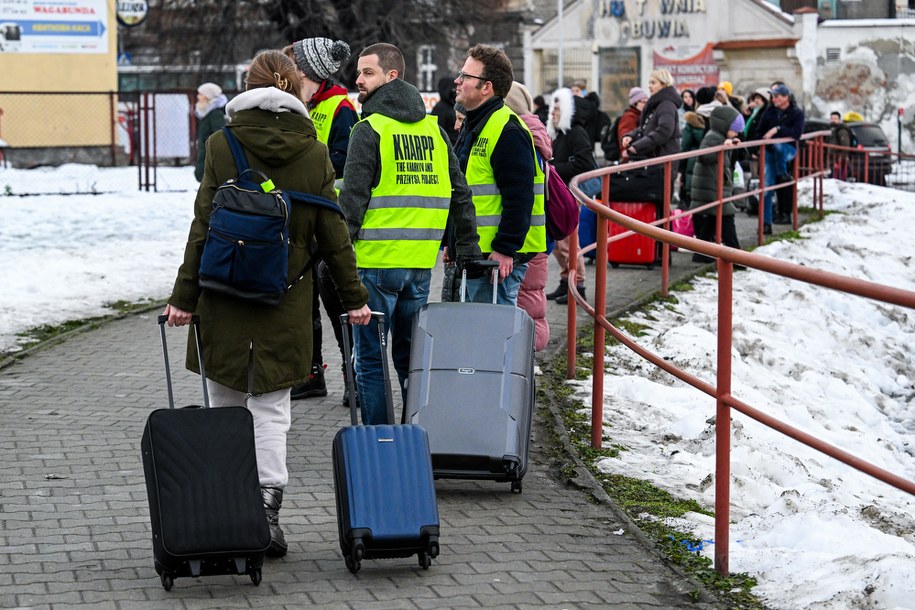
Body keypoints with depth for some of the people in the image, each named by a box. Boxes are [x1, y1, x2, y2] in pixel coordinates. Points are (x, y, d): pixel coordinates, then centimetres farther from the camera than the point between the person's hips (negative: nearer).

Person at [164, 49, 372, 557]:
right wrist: (354, 297, 10)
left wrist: (184, 297, -1)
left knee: (225, 407, 11)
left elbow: (203, 228, -6)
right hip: (286, 303, 1)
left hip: (225, 297, -1)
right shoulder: (314, 153, -1)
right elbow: (332, 234, 2)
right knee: (271, 409, 5)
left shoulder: (222, 146, -5)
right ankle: (267, 509, -7)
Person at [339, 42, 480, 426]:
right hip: (421, 264, 6)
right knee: (412, 356, 15)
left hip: (376, 260, -6)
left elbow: (352, 197, -13)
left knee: (370, 359, 1)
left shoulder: (369, 130, -8)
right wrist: (468, 247, 21)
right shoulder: (433, 128, 12)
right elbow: (459, 193, 15)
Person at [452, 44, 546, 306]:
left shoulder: (508, 131, -15)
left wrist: (505, 250, -23)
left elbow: (519, 198, -21)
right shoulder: (473, 126, 18)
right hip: (473, 254, 11)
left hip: (499, 257, -11)